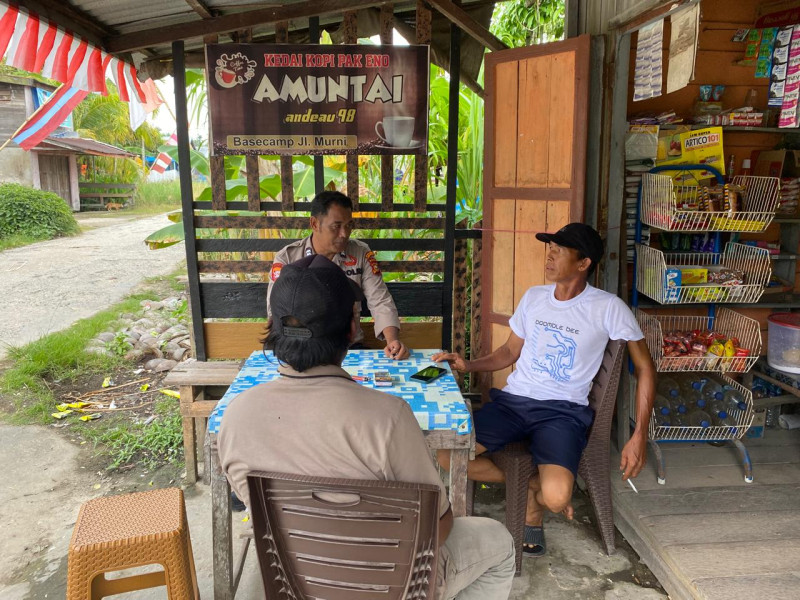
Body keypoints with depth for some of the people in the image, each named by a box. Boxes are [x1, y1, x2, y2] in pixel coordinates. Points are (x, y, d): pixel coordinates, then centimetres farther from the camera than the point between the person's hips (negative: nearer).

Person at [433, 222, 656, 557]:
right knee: (445, 455, -18)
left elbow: (644, 367, 1)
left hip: (563, 411, -4)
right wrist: (467, 365, 2)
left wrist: (639, 436, -6)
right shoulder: (534, 297, 11)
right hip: (513, 400, 4)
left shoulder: (608, 308, -4)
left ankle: (536, 496, 10)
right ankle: (531, 484, 5)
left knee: (556, 497, -31)